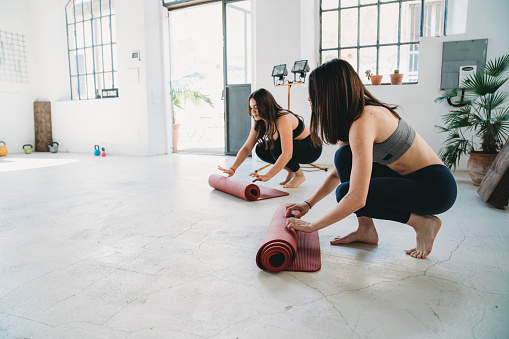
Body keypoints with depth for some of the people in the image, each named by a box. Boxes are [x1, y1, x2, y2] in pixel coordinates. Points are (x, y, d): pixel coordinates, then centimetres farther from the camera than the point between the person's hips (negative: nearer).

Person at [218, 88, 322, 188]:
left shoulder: (283, 119, -33)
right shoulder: (259, 124, -8)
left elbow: (287, 154, -40)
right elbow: (246, 148, -5)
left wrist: (267, 176, -43)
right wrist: (233, 168, -17)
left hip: (312, 148, -7)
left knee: (276, 146, -32)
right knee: (261, 150, -10)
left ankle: (299, 175, -9)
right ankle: (291, 170, 6)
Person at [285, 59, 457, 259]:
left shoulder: (363, 121, -28)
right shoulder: (349, 118, 2)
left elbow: (356, 199, -33)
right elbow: (337, 173, 13)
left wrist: (312, 226, -22)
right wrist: (308, 204, 6)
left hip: (436, 186, -9)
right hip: (410, 178, 9)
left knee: (345, 192, -21)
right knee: (344, 156, -5)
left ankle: (424, 222, -3)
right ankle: (366, 230, 4)